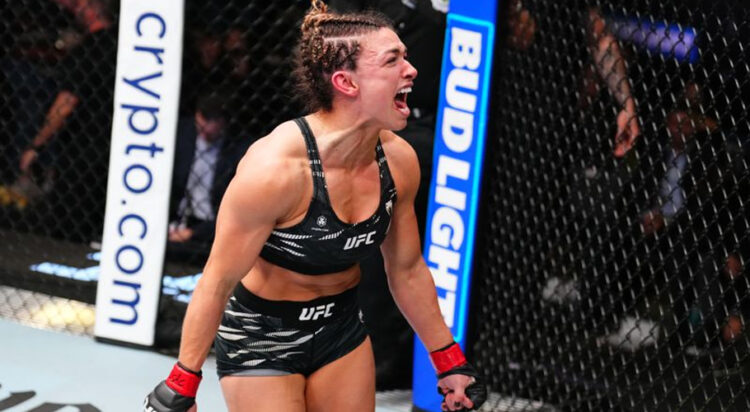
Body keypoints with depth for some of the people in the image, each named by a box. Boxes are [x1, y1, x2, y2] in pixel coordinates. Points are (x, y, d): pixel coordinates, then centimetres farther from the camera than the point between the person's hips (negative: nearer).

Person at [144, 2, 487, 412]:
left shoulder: (398, 160, -9)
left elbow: (407, 270, 7)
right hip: (260, 336, -6)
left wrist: (449, 361, 12)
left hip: (341, 328, 6)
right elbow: (218, 281, -21)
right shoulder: (275, 166, -28)